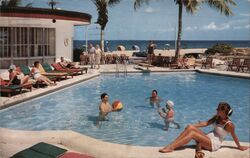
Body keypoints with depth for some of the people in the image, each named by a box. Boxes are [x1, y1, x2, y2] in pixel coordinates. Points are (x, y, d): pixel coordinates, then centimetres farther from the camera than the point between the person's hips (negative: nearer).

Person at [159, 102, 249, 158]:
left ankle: (171, 148, -29)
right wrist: (194, 125, -2)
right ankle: (171, 145, -23)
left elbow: (234, 137, -5)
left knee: (192, 133, -27)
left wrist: (239, 147, 7)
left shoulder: (229, 124, -16)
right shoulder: (217, 117, 5)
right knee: (190, 127, -16)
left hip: (214, 144, -7)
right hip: (208, 138, 7)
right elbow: (206, 123, 6)